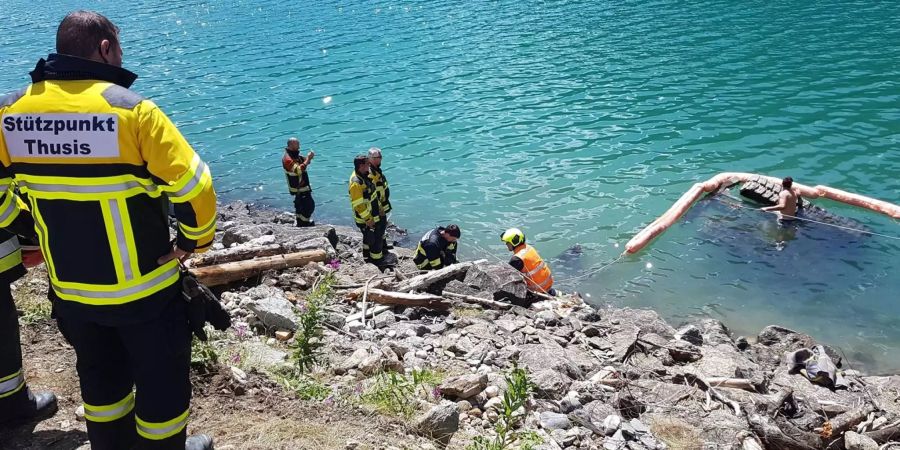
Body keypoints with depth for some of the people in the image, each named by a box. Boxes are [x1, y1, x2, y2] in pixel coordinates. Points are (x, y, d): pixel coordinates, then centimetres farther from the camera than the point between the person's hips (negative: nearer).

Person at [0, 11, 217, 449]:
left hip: (69, 290, 6)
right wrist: (194, 239, -4)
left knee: (99, 377, 26)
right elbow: (193, 186, -21)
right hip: (144, 289, -5)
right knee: (162, 378, 15)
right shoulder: (130, 109, -19)